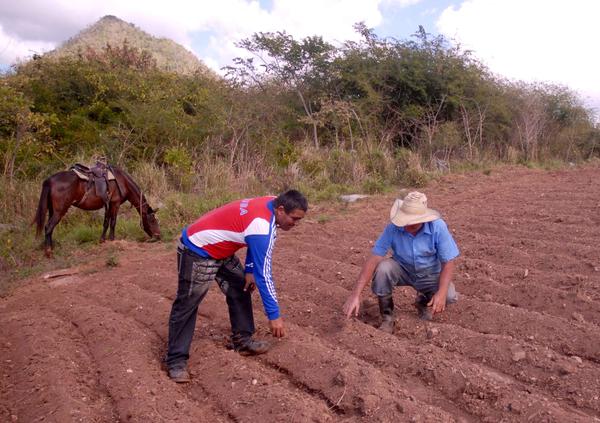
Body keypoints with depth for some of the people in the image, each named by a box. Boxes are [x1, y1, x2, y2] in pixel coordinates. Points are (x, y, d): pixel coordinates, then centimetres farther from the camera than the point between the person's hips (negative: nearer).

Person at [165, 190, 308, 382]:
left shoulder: (269, 205, -6)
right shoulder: (262, 227, -32)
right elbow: (264, 275, -28)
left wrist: (249, 270, 5)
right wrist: (274, 315, -20)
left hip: (219, 249, 10)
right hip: (197, 252, -10)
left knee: (241, 287, 11)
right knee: (186, 305, -3)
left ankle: (242, 340, 21)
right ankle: (176, 360, 8)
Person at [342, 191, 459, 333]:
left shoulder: (438, 227, -26)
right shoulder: (393, 227, -26)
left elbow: (448, 262, -20)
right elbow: (373, 259, -28)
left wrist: (441, 293, -36)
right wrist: (355, 294, -36)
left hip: (429, 274, 0)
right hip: (403, 269, 0)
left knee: (449, 296, -27)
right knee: (383, 268, -32)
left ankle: (424, 301, 10)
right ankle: (387, 317, -9)